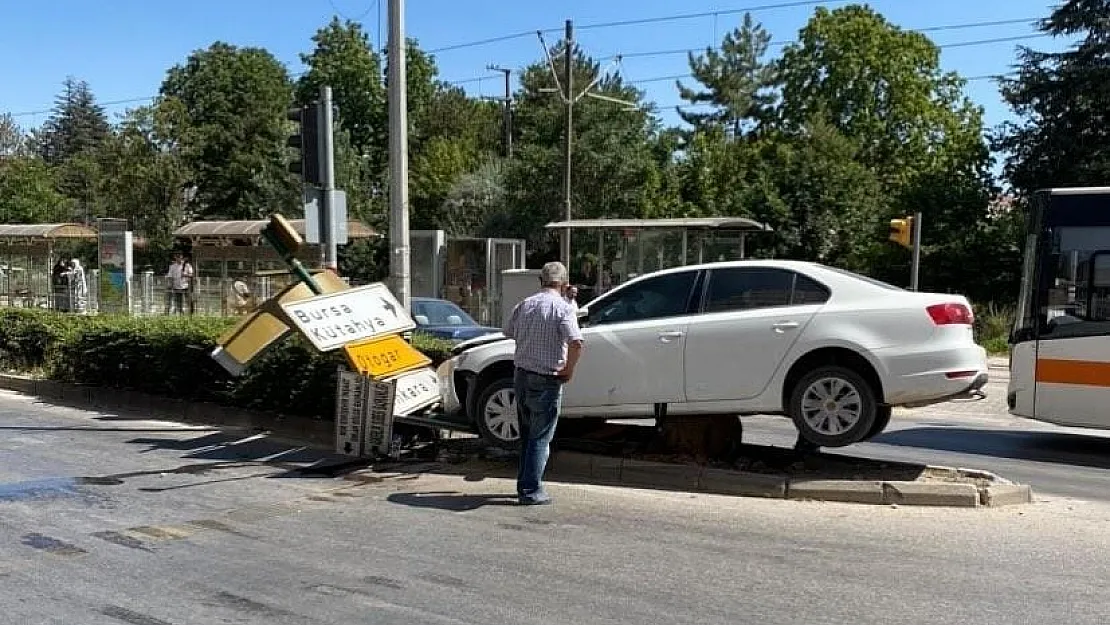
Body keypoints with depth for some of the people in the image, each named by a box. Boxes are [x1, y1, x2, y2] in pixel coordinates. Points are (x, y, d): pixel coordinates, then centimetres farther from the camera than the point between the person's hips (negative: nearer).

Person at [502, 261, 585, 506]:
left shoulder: (524, 305, 6)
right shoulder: (563, 308, -13)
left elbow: (508, 332, 20)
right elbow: (576, 342, -26)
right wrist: (569, 369, -12)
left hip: (521, 375, 6)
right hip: (546, 380, -6)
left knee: (527, 434, 19)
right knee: (540, 438, 3)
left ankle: (524, 483, 28)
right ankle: (531, 491, 5)